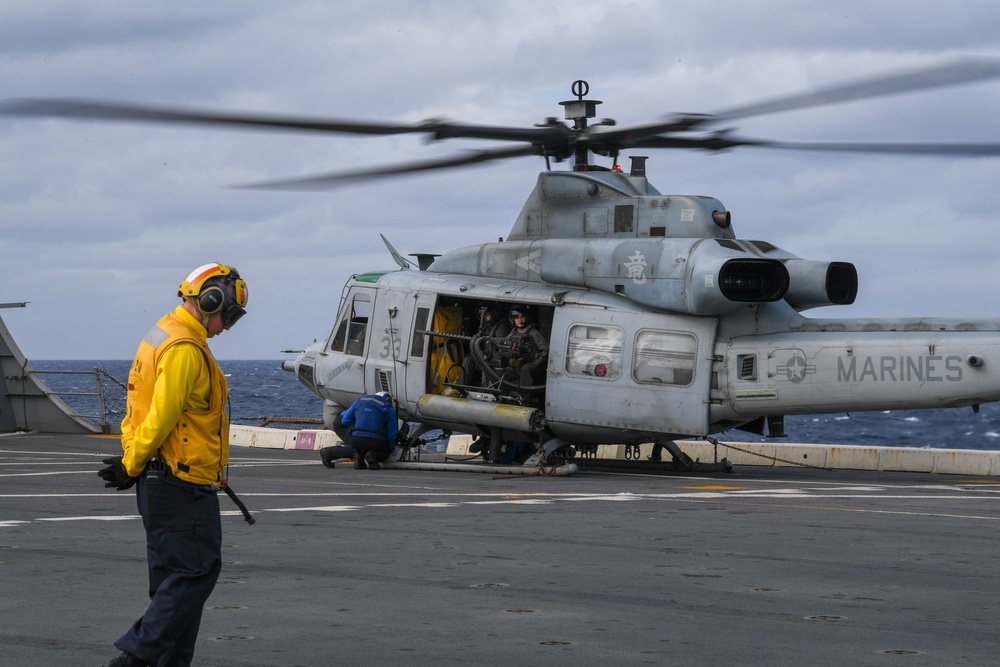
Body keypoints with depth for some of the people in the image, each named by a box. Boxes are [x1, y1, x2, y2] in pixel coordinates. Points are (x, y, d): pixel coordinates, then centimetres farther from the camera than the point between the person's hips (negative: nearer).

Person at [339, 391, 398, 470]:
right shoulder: (389, 409, 8)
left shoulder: (360, 401, 16)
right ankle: (373, 456, -6)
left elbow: (345, 421, 21)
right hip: (376, 441, -3)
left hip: (356, 440, 3)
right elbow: (391, 434, 9)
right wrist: (391, 449, 26)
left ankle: (359, 457, 8)